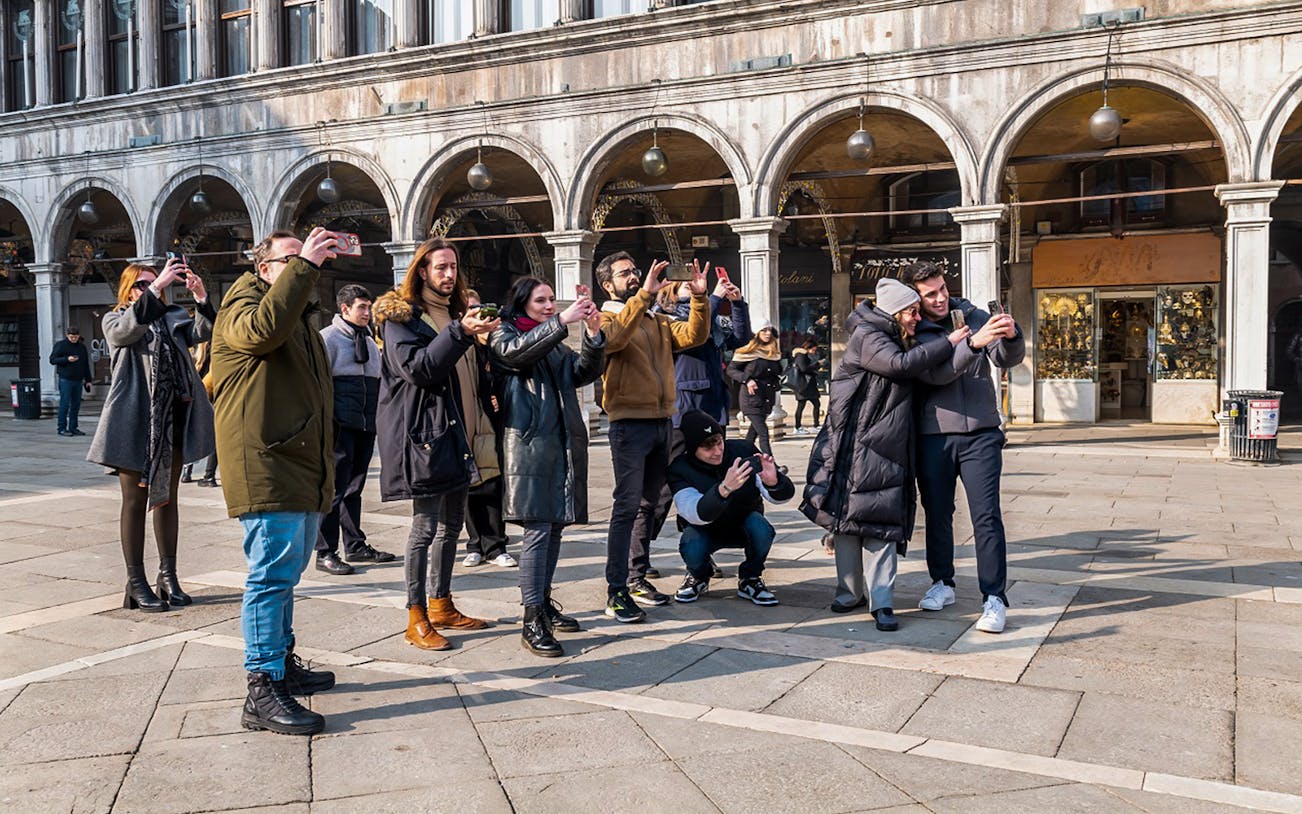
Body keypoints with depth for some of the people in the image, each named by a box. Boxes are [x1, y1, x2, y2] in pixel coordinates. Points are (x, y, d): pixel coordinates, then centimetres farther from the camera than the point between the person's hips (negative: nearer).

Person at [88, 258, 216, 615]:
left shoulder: (175, 317, 15)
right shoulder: (114, 320, 6)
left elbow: (201, 331, -4)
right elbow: (127, 330, -18)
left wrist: (201, 299, -23)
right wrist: (156, 288, -27)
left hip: (174, 418, 4)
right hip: (135, 420, -3)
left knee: (167, 497, 11)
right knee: (136, 499, 1)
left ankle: (168, 576, 19)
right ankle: (136, 583, 6)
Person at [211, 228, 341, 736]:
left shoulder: (303, 321, 25)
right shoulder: (242, 308, -3)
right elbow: (263, 328, -30)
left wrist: (325, 467, 27)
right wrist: (304, 265, -25)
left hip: (303, 469, 10)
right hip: (267, 469, -9)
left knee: (284, 573, 17)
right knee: (272, 574, -12)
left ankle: (282, 663, 28)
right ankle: (263, 692, -10)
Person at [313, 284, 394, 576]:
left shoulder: (369, 340, 19)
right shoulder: (328, 337, -4)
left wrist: (379, 417, 16)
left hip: (366, 426, 7)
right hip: (341, 427, -7)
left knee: (354, 488, 14)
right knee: (335, 489, -5)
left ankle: (356, 546, 23)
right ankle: (325, 553, 1)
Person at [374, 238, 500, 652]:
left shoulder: (454, 313, 21)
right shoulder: (400, 315, -4)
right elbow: (418, 368, -20)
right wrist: (460, 333, -27)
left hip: (456, 432, 9)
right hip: (424, 432, -9)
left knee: (452, 523, 13)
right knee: (426, 526, -7)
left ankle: (441, 605, 25)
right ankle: (417, 618, 2)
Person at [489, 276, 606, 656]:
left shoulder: (555, 341, 22)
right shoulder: (504, 336, 5)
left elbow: (585, 372, 9)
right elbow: (518, 351, -18)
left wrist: (593, 335, -7)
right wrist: (562, 321, -24)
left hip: (563, 444, 7)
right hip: (529, 443, -7)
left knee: (556, 526, 11)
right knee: (538, 529, -12)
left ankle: (544, 603, 23)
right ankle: (532, 622, -10)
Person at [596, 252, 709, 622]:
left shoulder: (658, 322, 18)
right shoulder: (604, 319, -1)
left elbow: (694, 335, 4)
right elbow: (613, 338, -25)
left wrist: (699, 298, -9)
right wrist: (645, 295, -29)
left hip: (662, 421, 7)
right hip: (630, 422, -7)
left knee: (648, 504, 13)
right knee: (627, 505, -11)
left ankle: (637, 578, 23)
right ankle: (616, 592, -8)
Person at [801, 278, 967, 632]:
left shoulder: (900, 342, 20)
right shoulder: (866, 338, -7)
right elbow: (901, 364, -21)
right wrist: (949, 343, -12)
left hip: (886, 452, 6)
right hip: (851, 449, -6)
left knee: (882, 525, -1)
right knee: (846, 520, 2)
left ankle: (882, 602, -2)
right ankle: (850, 593, 14)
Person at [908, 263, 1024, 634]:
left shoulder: (973, 316, 6)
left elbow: (1008, 358, -4)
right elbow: (935, 373, -17)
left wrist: (1011, 336, -26)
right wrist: (974, 343, -30)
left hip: (981, 433, 0)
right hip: (933, 436, 0)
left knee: (986, 516, -5)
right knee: (937, 513, 12)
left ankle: (995, 598, 0)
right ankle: (942, 583, 29)